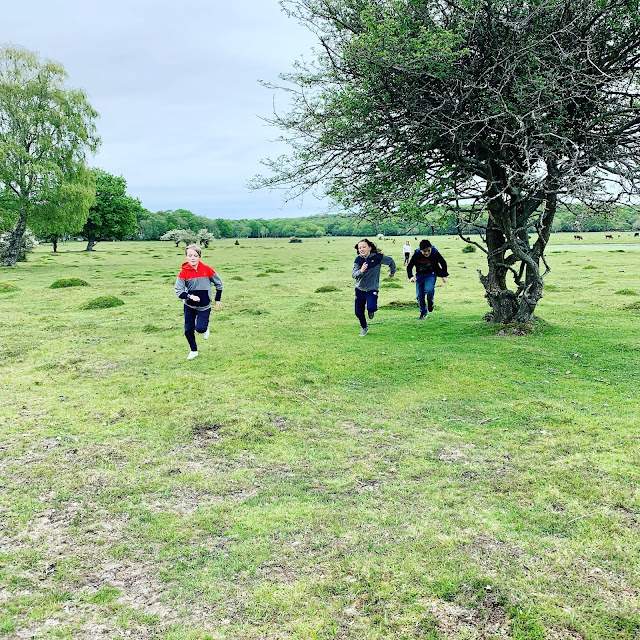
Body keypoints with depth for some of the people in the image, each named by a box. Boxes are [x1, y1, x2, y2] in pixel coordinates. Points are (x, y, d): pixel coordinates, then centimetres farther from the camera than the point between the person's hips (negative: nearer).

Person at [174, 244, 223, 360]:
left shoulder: (207, 269, -11)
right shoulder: (184, 271, -11)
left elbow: (218, 284, 3)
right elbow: (178, 291, -11)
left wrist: (218, 300, 7)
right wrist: (190, 297, -26)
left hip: (204, 306, -2)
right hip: (189, 306, 2)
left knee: (200, 328, -17)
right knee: (188, 330, 5)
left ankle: (205, 329, 21)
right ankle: (193, 351, 28)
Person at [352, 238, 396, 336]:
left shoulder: (377, 257, -13)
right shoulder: (358, 259, -7)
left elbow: (390, 260, 5)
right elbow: (354, 275, -15)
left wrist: (392, 272, 19)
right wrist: (361, 271, -35)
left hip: (372, 289, -3)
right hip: (360, 289, 3)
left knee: (371, 307, -27)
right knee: (358, 312, 7)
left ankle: (371, 310, 14)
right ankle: (364, 328, 36)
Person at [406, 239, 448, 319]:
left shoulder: (435, 254, -20)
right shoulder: (416, 255, -19)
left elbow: (443, 263, -2)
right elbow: (409, 266, -9)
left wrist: (444, 276, -2)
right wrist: (411, 276, -25)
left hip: (431, 274, -2)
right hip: (420, 275, 2)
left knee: (429, 290, -28)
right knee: (419, 295, 0)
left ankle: (430, 302, 7)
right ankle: (423, 312, 22)